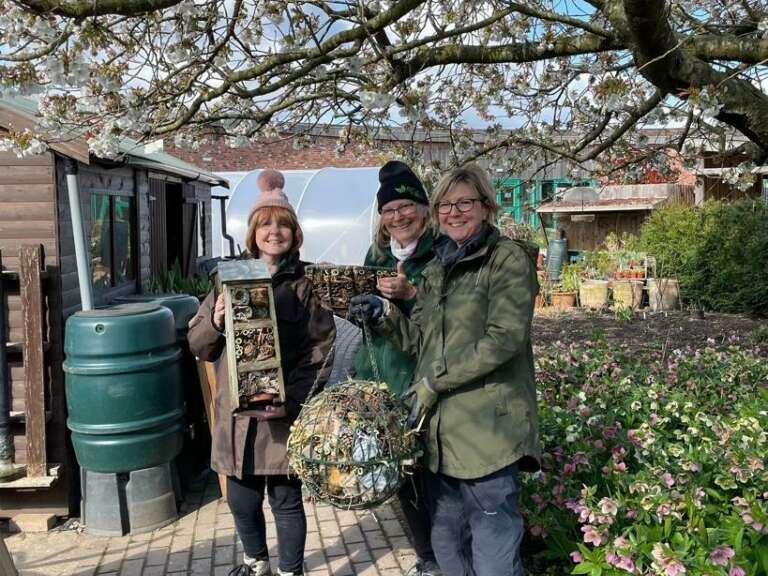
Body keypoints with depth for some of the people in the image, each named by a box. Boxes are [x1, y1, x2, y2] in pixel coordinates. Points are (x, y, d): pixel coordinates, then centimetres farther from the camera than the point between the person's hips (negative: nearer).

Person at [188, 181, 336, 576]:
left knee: (286, 500, 7)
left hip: (285, 416, -4)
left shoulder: (305, 286, -2)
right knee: (241, 500, 16)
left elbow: (321, 351, -9)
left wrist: (292, 401, -20)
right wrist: (215, 322, -12)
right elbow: (198, 345, 10)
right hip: (237, 413, 4)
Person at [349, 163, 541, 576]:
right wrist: (384, 315, -1)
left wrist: (433, 382, -16)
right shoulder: (436, 269, 15)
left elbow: (502, 340, -17)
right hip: (441, 430, 7)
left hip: (489, 429, -7)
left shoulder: (508, 259, -6)